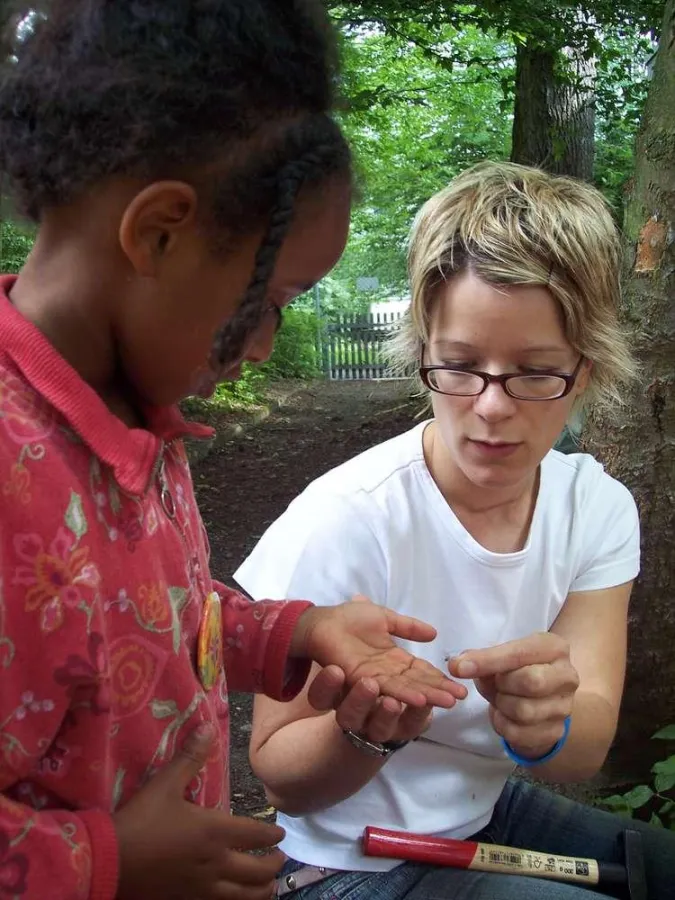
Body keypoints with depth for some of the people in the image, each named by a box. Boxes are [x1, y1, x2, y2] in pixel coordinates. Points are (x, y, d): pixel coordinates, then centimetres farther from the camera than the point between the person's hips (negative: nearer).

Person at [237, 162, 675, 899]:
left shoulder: (598, 508, -10)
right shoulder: (345, 520, -26)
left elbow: (588, 745, -17)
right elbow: (281, 781, -17)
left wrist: (547, 723, -40)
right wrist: (365, 733, -38)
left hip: (495, 808, 5)